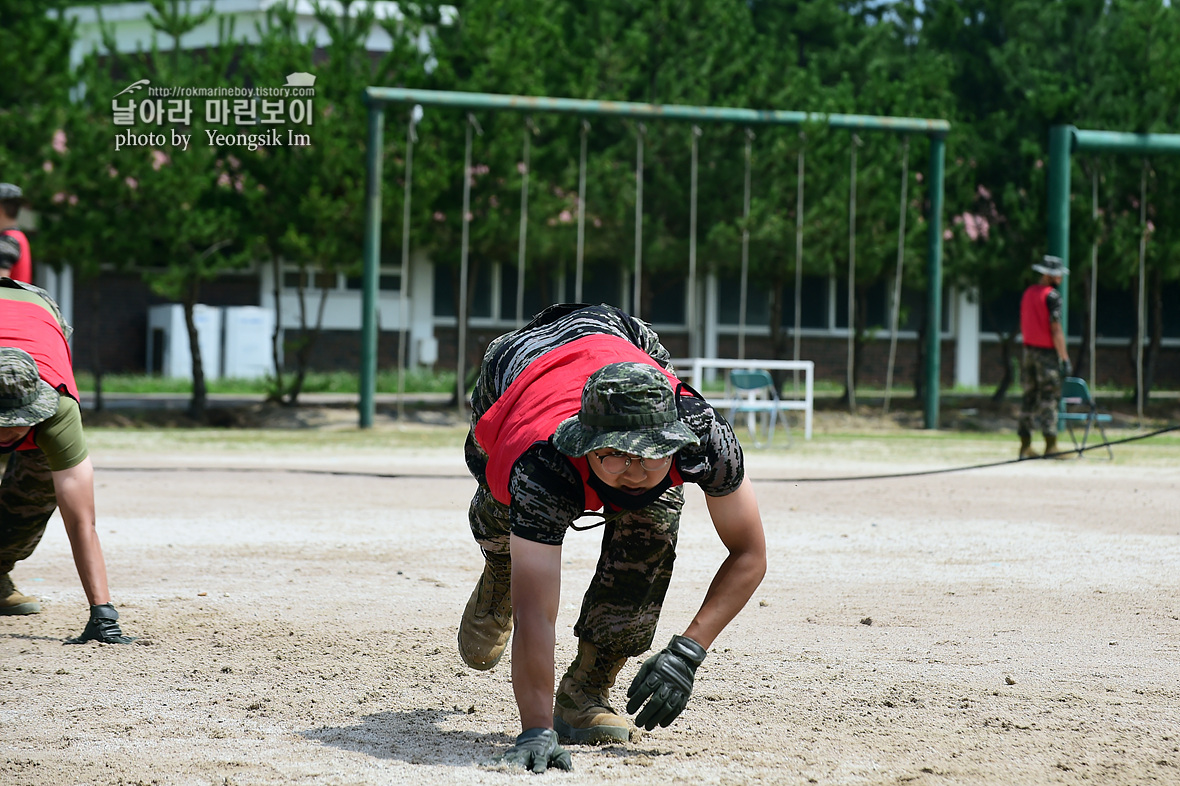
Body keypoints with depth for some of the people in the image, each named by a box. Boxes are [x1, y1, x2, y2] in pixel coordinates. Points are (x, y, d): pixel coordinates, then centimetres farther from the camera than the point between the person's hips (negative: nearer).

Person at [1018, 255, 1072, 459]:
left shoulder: (1028, 293, 12)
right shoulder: (1051, 295, -12)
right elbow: (1055, 330, -17)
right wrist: (1065, 359, -16)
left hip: (1028, 350, 8)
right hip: (1046, 351, -8)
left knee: (1029, 397, 9)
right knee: (1049, 398, -6)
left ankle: (1025, 446, 10)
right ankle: (1050, 446, -8)